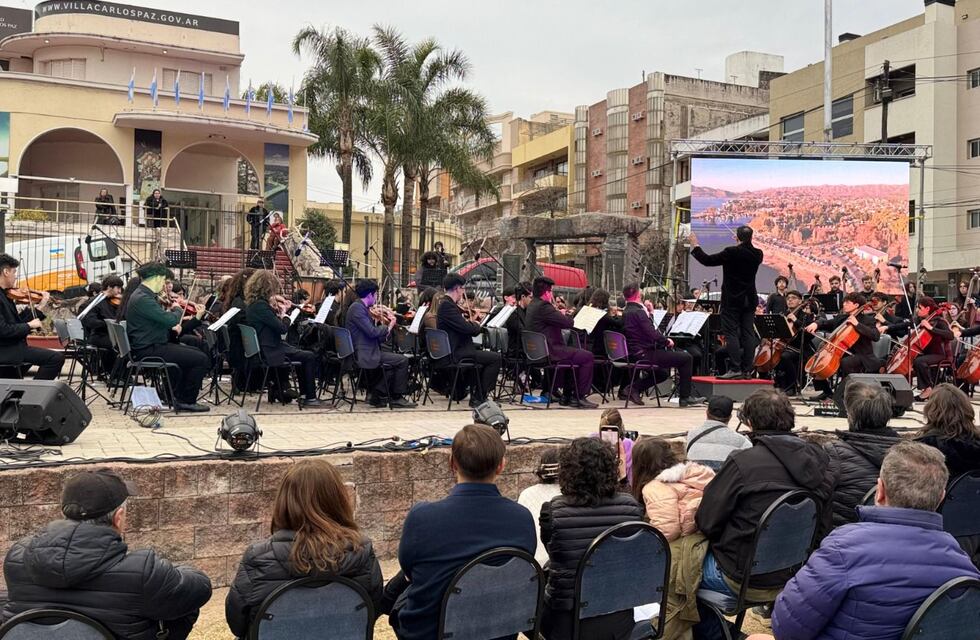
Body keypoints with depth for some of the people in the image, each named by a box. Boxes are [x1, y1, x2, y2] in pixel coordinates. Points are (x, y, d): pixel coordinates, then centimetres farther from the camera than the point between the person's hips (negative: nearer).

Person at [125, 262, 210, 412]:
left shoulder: (145, 296, 13)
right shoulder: (142, 299, -21)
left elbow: (161, 320, 25)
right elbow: (171, 320, -26)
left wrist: (172, 326, 5)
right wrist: (178, 309, -5)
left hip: (152, 345, 11)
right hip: (148, 350, -11)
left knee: (196, 352, 21)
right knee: (202, 360, -13)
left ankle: (177, 395, 22)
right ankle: (186, 401, -1)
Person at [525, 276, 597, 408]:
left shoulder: (532, 306, 13)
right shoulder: (543, 307, -19)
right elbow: (569, 323, -20)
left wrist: (559, 314, 9)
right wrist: (563, 314, 1)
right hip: (550, 352, -11)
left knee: (576, 354, 29)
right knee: (587, 357, -5)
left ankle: (567, 396, 29)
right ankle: (580, 397, 0)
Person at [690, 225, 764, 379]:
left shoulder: (731, 252, -16)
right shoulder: (757, 254, 2)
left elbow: (708, 261, -10)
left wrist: (695, 247, 4)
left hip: (732, 299, -6)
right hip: (749, 300, 6)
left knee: (731, 333, -4)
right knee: (748, 334, 6)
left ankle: (736, 369, -11)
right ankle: (747, 370, 7)